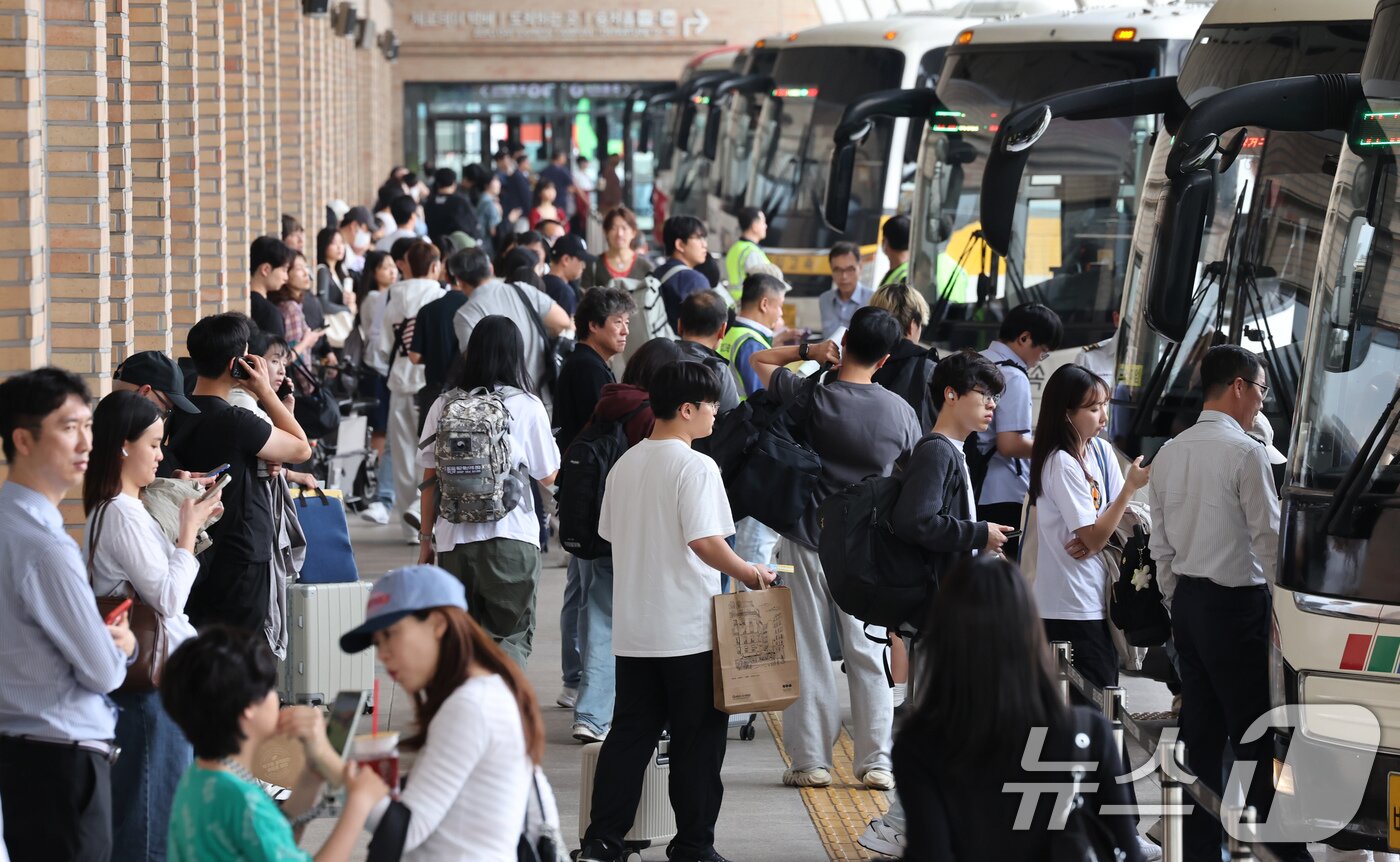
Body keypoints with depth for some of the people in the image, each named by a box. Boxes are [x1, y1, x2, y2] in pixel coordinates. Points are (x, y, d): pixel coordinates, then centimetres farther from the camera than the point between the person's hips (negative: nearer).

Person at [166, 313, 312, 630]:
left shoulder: (177, 416, 3)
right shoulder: (235, 422, -20)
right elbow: (301, 448, -6)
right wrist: (265, 391, -4)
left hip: (193, 557, 8)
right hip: (239, 562, -8)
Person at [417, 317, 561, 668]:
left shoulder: (443, 405, 4)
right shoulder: (527, 406, -4)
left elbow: (430, 478, 6)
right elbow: (547, 476, 3)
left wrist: (426, 538, 15)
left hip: (454, 537, 3)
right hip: (511, 537, -3)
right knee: (510, 638, 3)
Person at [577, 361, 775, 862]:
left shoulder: (624, 465, 9)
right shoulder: (695, 467, -14)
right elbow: (705, 541, -23)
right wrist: (749, 573, -9)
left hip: (633, 630, 7)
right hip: (689, 631, -7)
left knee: (629, 734, 10)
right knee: (697, 741, 4)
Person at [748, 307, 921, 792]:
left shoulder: (809, 398, -11)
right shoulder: (899, 411, -4)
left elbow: (758, 360, 5)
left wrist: (808, 350, -2)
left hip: (808, 542, -2)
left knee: (808, 653, 4)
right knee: (867, 653, 8)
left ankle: (811, 761, 6)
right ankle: (876, 762, 8)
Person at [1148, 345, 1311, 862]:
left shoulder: (1168, 455, 9)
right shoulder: (1246, 452, -13)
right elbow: (1269, 538, -11)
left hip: (1187, 603, 8)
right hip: (1236, 604, -8)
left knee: (1201, 732, 10)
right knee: (1257, 737, -6)